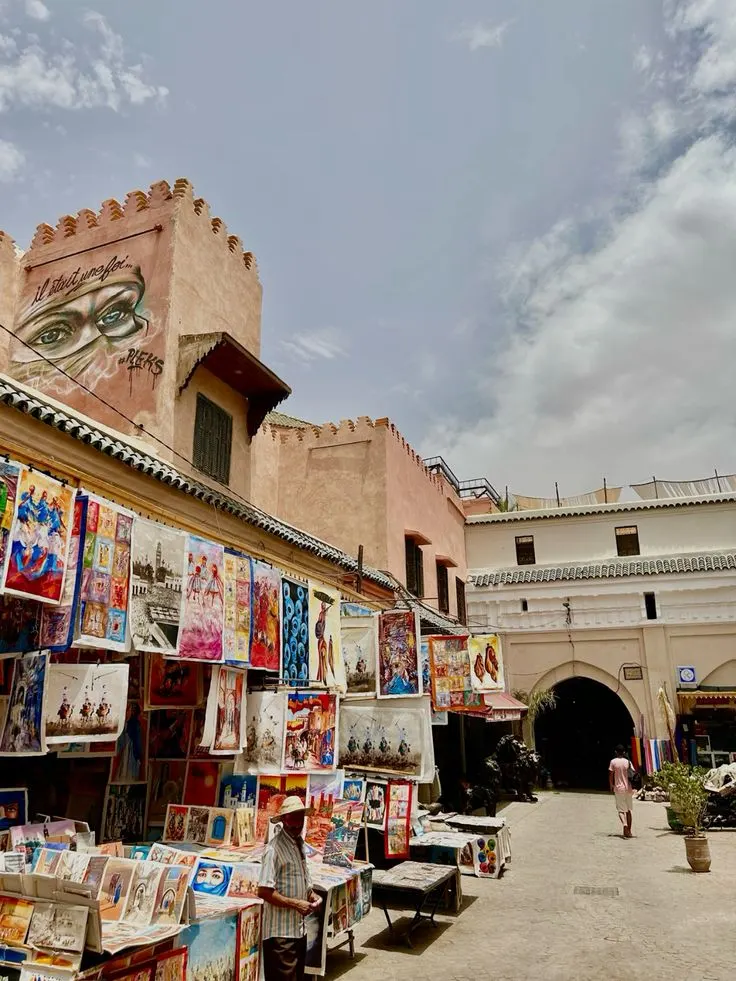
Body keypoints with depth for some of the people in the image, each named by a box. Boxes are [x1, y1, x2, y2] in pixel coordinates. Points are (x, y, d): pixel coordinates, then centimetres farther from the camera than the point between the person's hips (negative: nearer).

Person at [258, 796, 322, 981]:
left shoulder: (299, 843, 9)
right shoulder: (275, 849, -19)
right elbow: (263, 891, -23)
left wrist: (312, 895, 3)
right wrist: (296, 904, -20)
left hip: (299, 929, 9)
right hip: (281, 932, -9)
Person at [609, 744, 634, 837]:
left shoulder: (613, 762, -4)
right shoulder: (627, 762, -1)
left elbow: (610, 775, -3)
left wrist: (611, 787, 9)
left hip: (618, 788, -2)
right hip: (628, 788, 2)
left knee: (621, 810, 1)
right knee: (628, 810, 15)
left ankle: (625, 824, -26)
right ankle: (629, 831, 17)